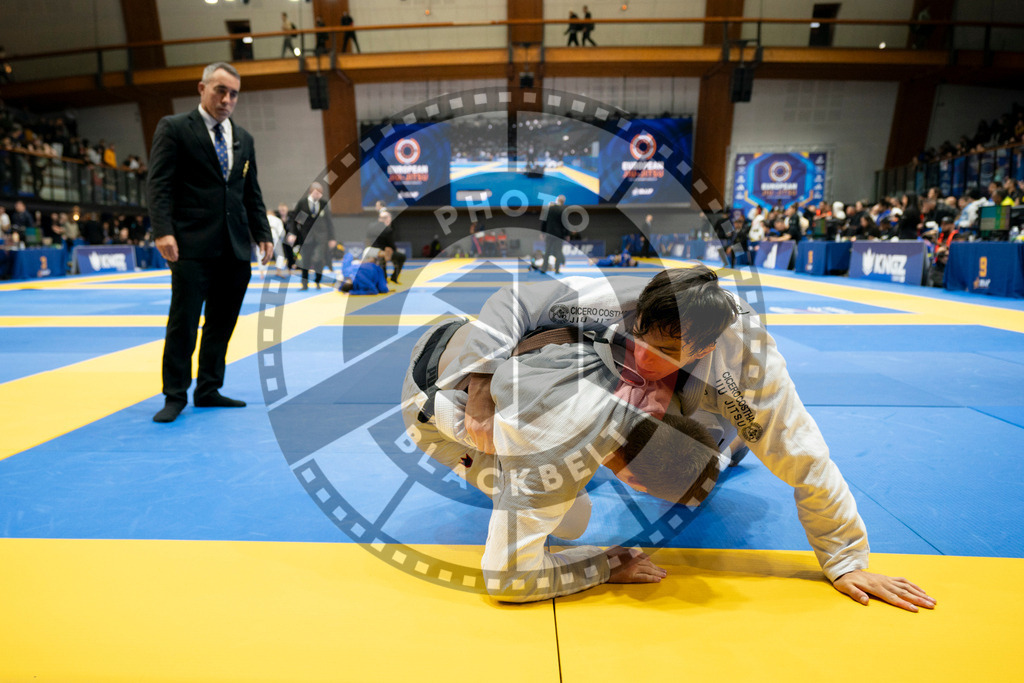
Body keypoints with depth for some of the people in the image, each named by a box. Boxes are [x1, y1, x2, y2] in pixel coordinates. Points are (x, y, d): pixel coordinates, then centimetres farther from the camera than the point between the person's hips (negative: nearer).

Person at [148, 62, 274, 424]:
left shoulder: (243, 138, 18)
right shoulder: (173, 128, 2)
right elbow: (159, 184, -5)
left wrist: (263, 235, 8)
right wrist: (163, 231, -17)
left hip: (235, 247, 5)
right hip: (193, 247, -5)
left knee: (221, 323, 10)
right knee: (183, 323, -2)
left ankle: (209, 390, 21)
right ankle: (175, 396, 11)